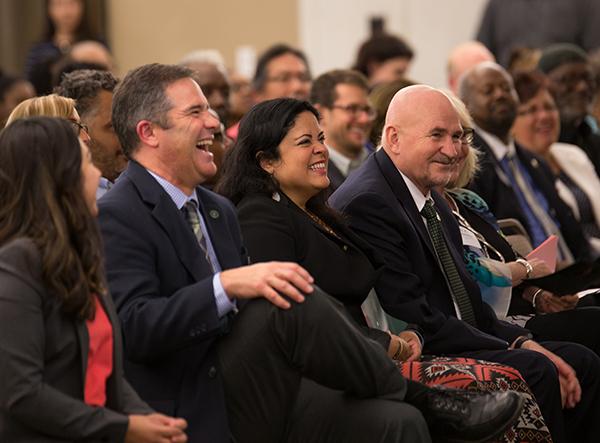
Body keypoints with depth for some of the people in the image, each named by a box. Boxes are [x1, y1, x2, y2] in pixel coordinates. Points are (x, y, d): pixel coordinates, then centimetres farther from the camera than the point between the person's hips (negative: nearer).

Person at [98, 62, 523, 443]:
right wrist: (226, 285, -32)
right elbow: (134, 326, -21)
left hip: (252, 400, 8)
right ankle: (414, 393, -5)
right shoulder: (117, 218, -9)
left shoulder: (218, 210, 20)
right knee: (296, 302, -27)